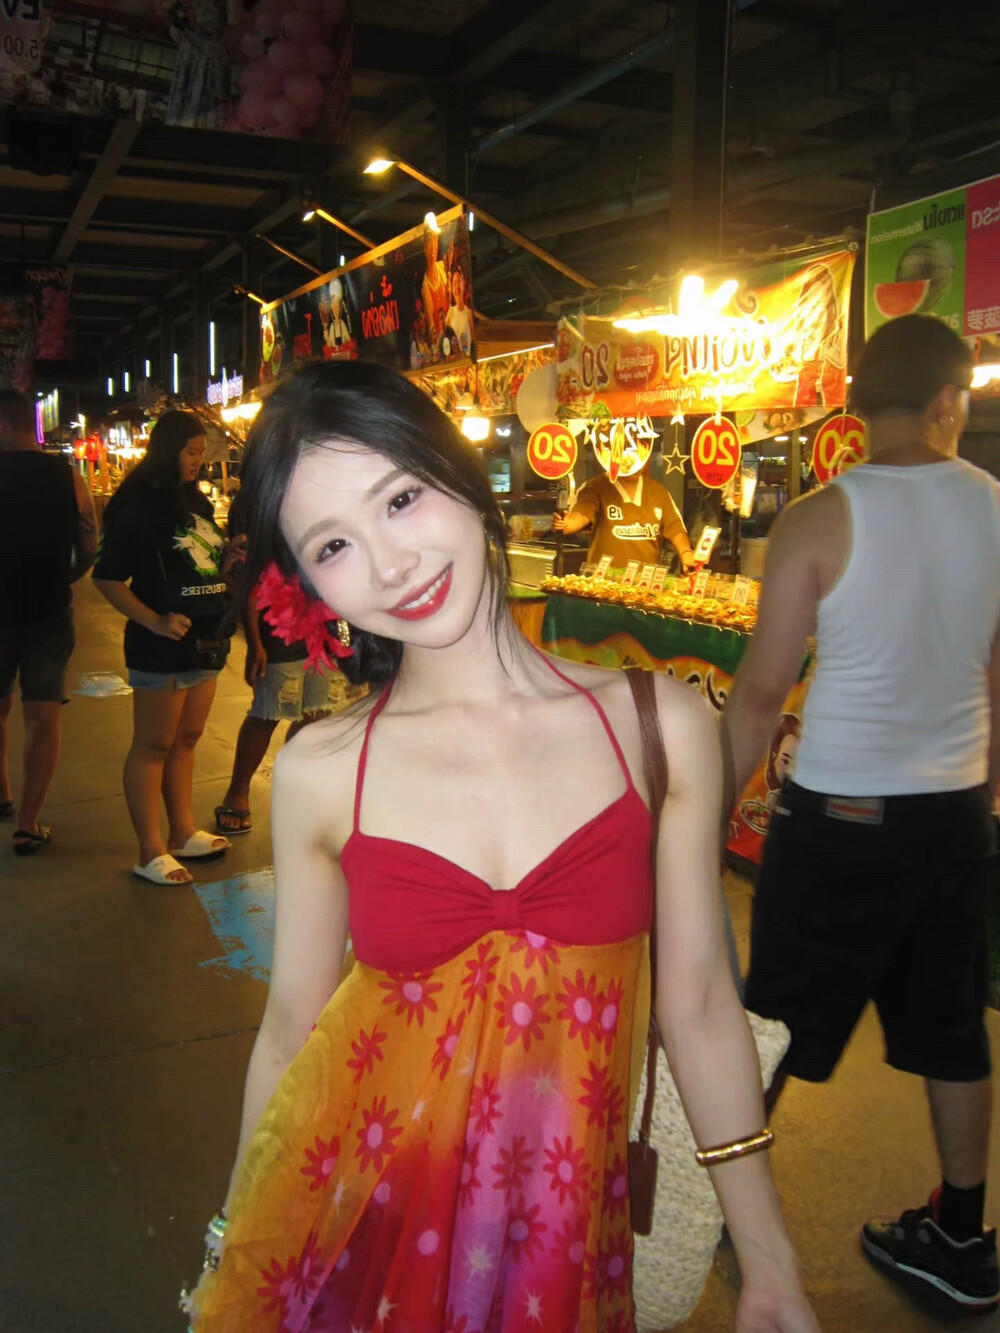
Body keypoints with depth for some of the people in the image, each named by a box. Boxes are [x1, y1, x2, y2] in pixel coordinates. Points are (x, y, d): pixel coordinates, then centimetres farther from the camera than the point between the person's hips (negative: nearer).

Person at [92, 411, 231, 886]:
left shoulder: (197, 501, 15)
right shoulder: (135, 503, -9)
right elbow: (107, 577, -13)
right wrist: (155, 621, -23)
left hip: (206, 640, 8)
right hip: (161, 646, -8)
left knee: (186, 740, 16)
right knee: (152, 745, 0)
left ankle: (183, 833, 28)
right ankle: (151, 852, 6)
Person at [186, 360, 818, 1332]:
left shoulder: (658, 726, -11)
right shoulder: (318, 774, -11)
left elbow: (696, 1002, -4)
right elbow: (293, 1026, -1)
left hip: (559, 1235, 1)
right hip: (349, 1226, 0)